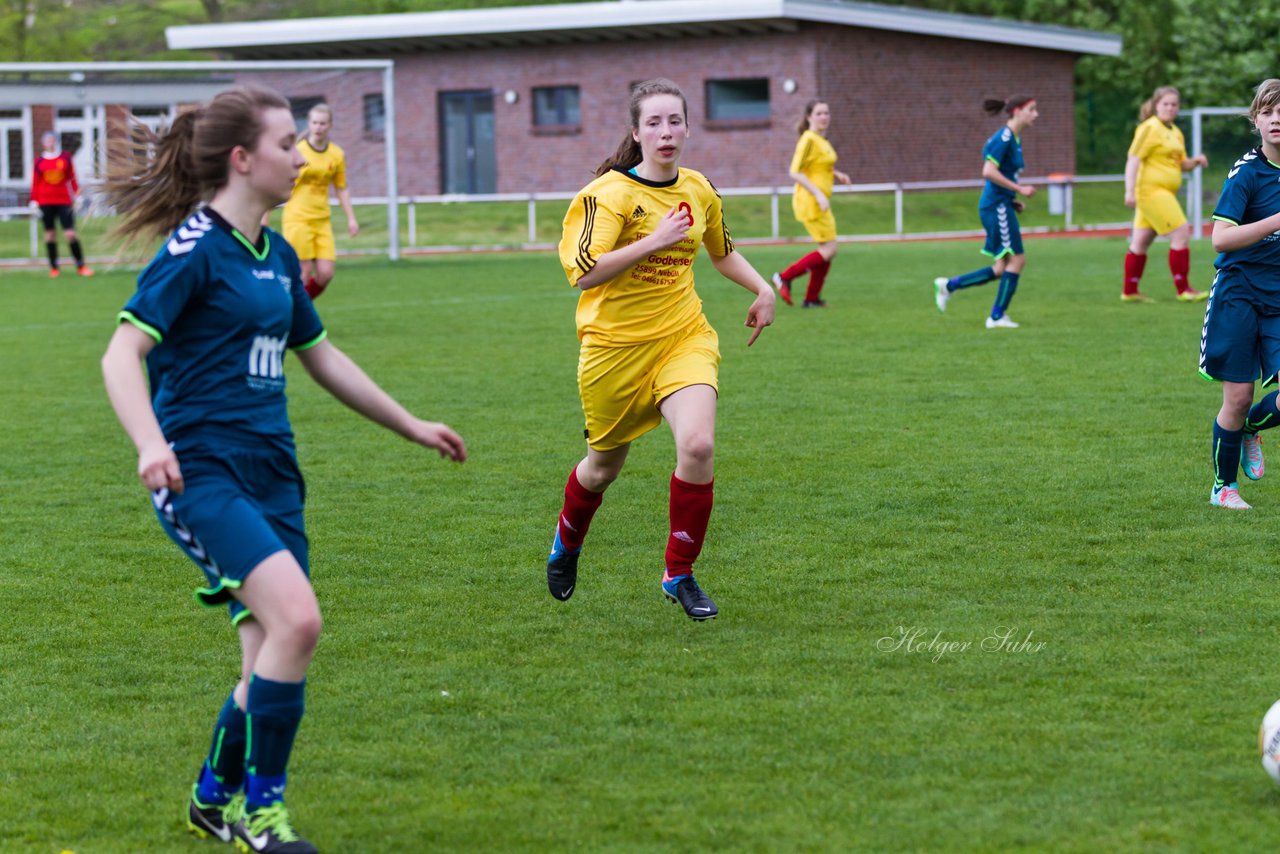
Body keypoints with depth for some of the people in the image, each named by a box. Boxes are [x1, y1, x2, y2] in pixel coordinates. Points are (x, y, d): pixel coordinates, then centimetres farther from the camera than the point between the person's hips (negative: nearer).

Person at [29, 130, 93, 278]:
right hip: (46, 203, 1)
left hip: (64, 201, -1)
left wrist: (77, 195, 1)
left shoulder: (65, 158, 5)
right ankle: (54, 268, 10)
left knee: (70, 233, -6)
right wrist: (34, 202, 1)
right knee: (50, 234, 3)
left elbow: (72, 178, 7)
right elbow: (35, 183, 6)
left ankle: (81, 266, -1)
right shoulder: (39, 161, 5)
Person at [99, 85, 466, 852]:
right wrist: (152, 445, -32)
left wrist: (412, 427, 32)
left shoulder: (278, 255, 14)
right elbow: (122, 353, -16)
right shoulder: (195, 248, -10)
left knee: (275, 659, 5)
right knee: (295, 619, -23)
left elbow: (322, 358, 28)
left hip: (271, 472, 8)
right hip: (203, 469, -8)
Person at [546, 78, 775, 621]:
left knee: (698, 444, -21)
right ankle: (567, 540, 47)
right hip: (615, 345, -3)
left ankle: (679, 574, -4)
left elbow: (721, 251, 26)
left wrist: (762, 290, 12)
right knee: (605, 464, 12)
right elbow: (583, 271, -26)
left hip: (683, 337, 3)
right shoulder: (609, 193, -14)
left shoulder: (699, 191, 5)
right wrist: (655, 240, -27)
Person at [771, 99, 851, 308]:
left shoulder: (822, 140, 12)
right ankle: (784, 278, -2)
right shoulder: (808, 140, -16)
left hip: (820, 201, 9)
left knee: (828, 250, 10)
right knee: (829, 248, -9)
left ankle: (812, 298, 17)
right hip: (809, 201, -9)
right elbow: (795, 172, -21)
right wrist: (818, 194, -26)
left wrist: (837, 174, 11)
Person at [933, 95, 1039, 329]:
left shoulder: (1014, 139, 15)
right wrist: (1019, 189, -19)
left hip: (1001, 206, 10)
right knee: (1017, 258, -7)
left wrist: (1012, 200, 14)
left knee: (1002, 269, 8)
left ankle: (948, 285, 14)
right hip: (996, 205, -10)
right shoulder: (1004, 138, -14)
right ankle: (998, 316, -1)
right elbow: (989, 171, -22)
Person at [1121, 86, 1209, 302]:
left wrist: (1196, 161, 1)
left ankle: (1130, 291, 16)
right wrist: (1130, 190, -23)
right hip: (1151, 190, -9)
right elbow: (1133, 159, -15)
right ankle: (1183, 290, -8)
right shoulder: (1150, 129, -9)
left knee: (1140, 242, 12)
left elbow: (1182, 164, 23)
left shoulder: (1175, 132, 18)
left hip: (1162, 194, 9)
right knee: (1181, 234, -11)